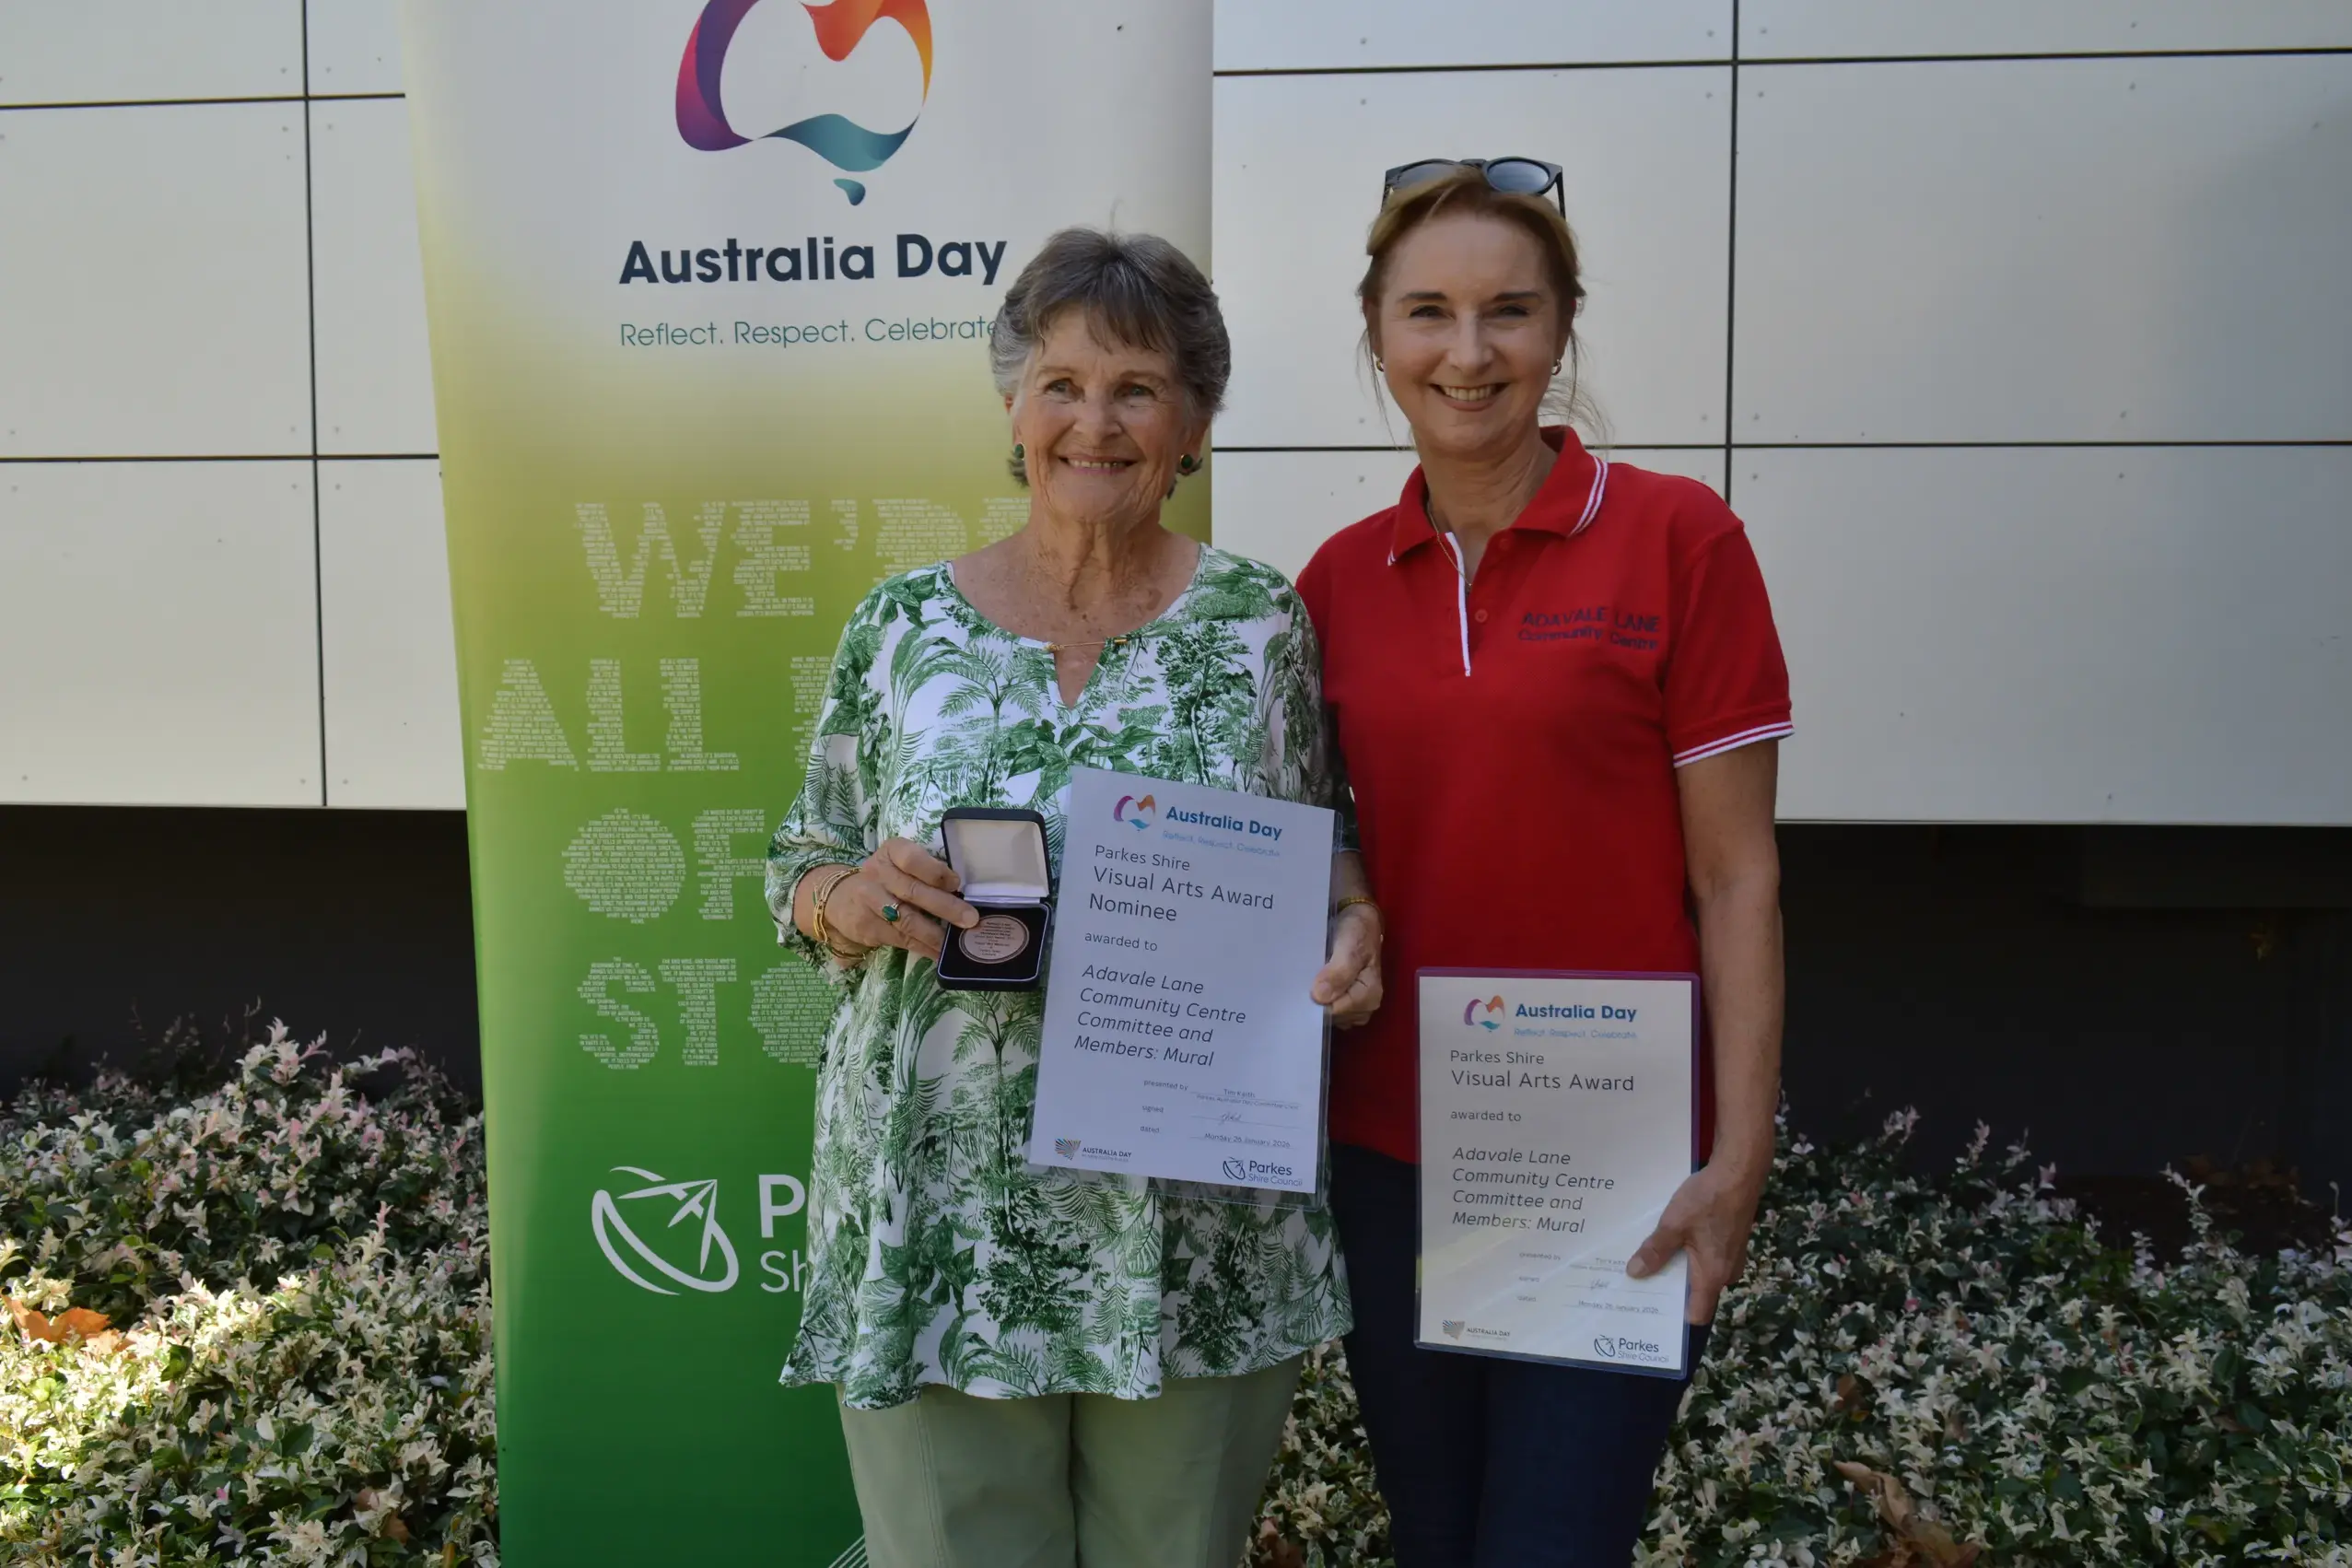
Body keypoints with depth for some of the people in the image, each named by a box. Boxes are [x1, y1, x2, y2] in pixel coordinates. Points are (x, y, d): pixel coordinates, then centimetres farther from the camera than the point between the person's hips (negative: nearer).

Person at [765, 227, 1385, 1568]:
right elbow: (802, 876, 7)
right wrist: (856, 899, -15)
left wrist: (1352, 929, -12)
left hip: (1201, 1233, 0)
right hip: (940, 1220, 0)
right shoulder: (904, 626, 1)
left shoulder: (1259, 620, 0)